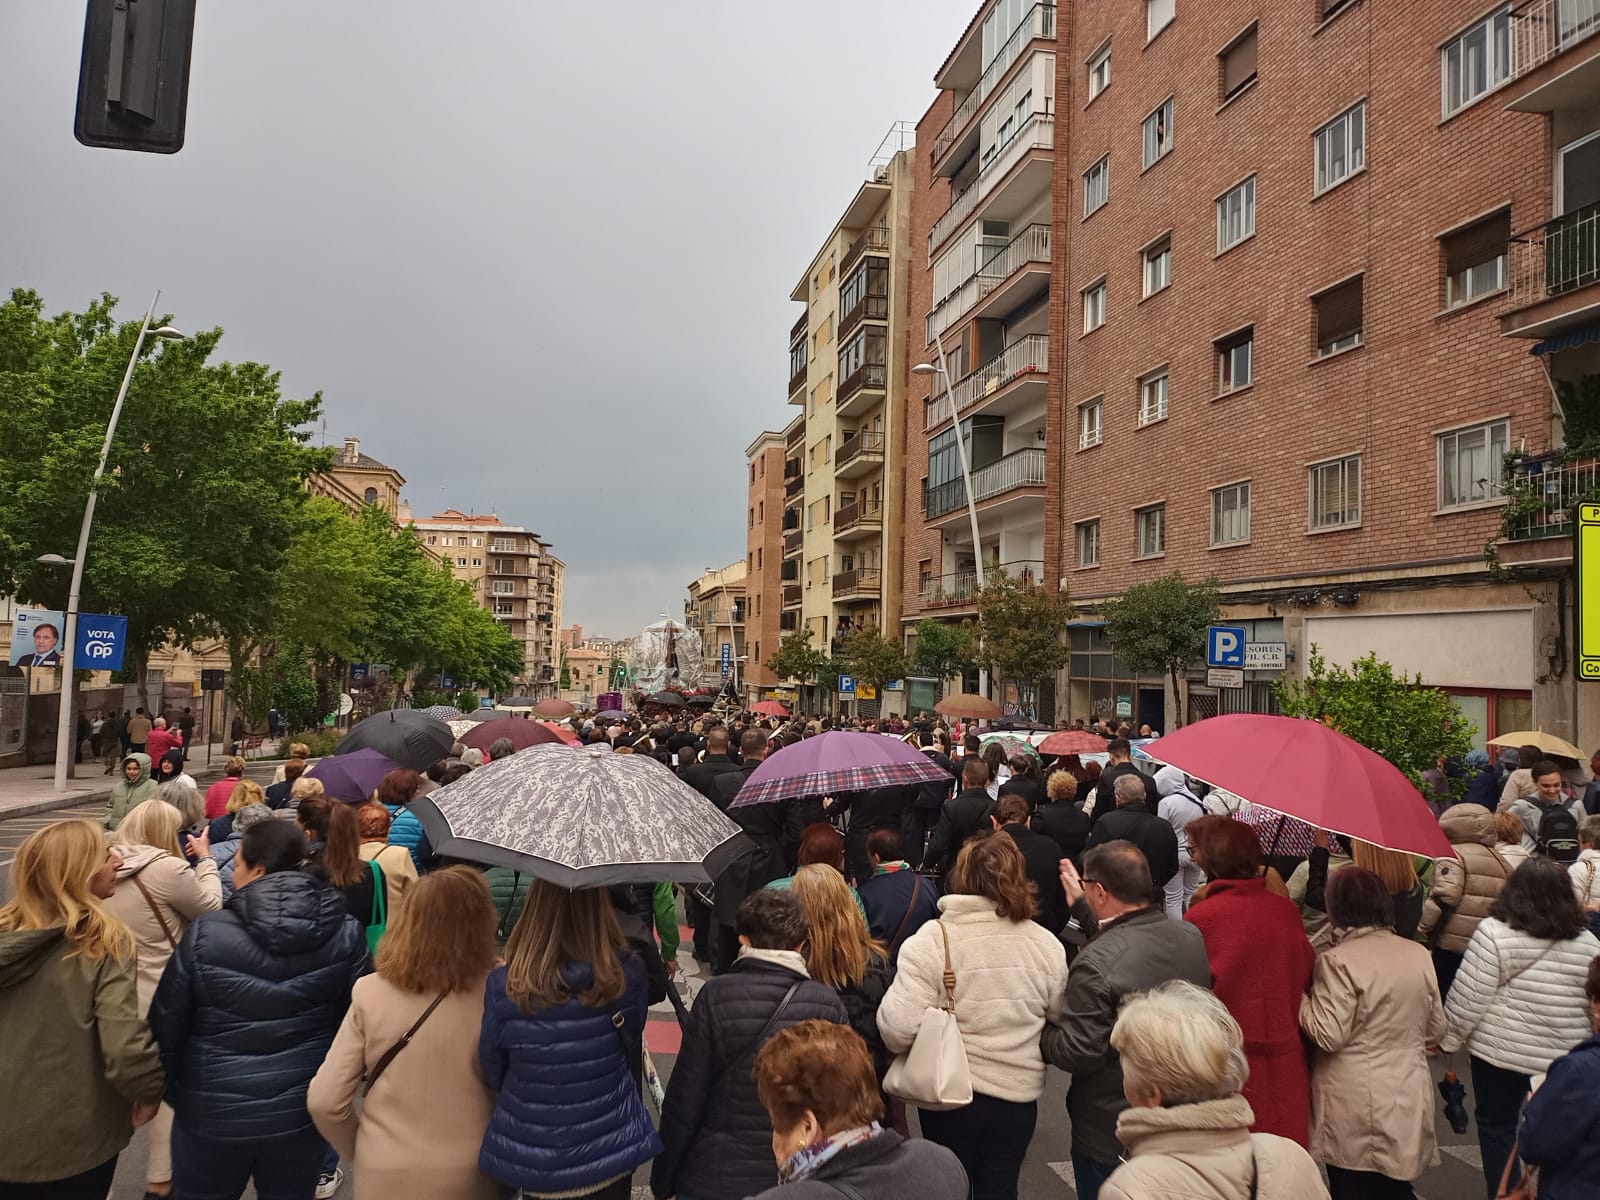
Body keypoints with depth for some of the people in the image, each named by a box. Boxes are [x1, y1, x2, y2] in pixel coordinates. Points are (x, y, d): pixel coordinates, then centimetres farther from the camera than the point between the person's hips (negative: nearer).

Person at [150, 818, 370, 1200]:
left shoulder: (205, 933, -16)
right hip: (302, 1113, 1)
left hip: (212, 1112, -1)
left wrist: (171, 1090, 11)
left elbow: (166, 1022, -5)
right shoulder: (345, 933, -11)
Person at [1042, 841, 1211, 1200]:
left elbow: (1077, 1053, -26)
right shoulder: (1192, 937, -8)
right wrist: (1082, 903, 17)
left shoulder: (1095, 963, -30)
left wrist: (1043, 1031, -6)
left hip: (1109, 1134, -6)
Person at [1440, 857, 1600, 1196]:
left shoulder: (1494, 932, -14)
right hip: (1564, 1059, 4)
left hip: (1502, 1051, -4)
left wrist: (1448, 1039, 0)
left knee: (1496, 1126, 10)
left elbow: (1469, 998, -13)